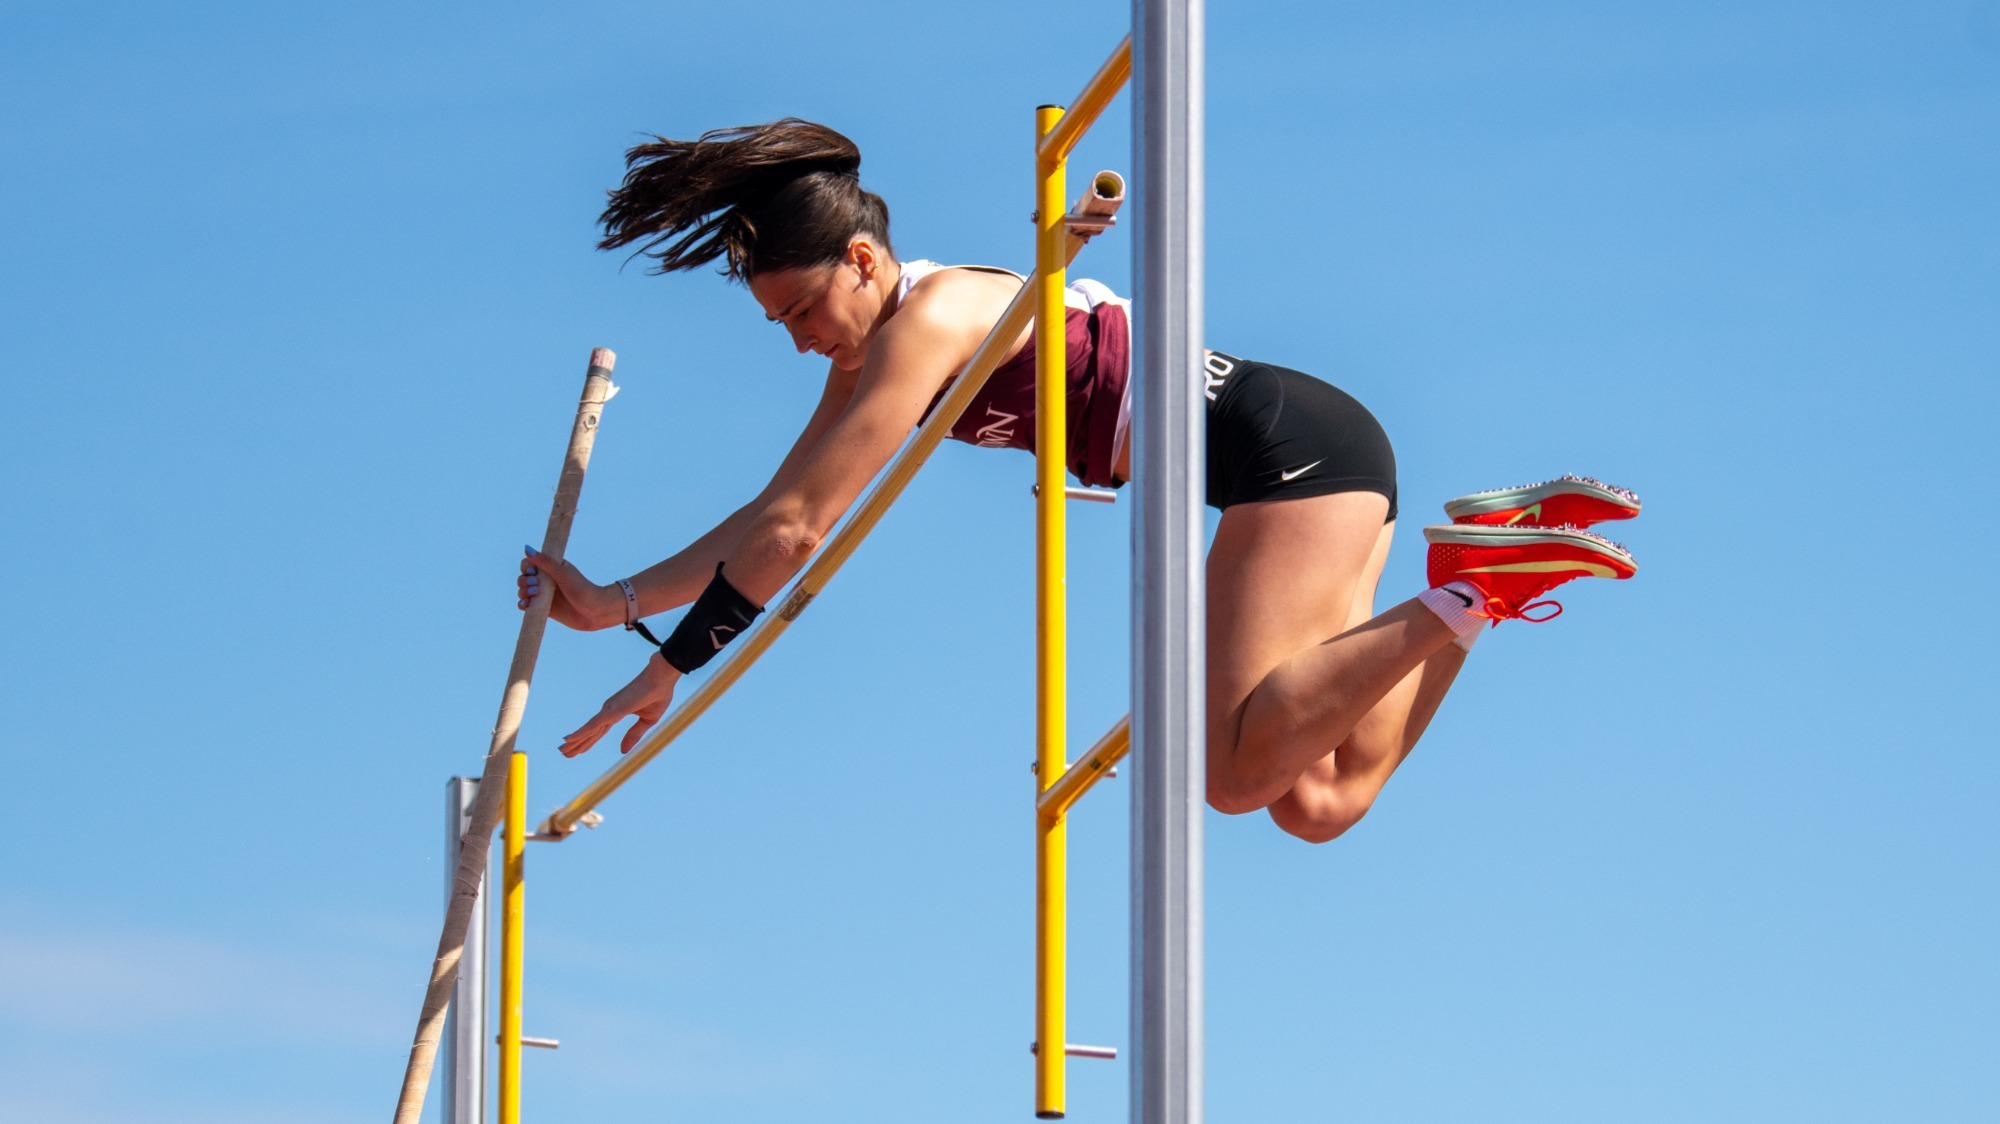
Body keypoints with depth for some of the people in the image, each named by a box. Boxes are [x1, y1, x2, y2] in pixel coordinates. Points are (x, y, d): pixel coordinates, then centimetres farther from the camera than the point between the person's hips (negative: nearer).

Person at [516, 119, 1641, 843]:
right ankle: (1497, 560, 6)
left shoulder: (932, 318, -16)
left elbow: (796, 532, -17)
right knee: (1316, 799, 3)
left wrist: (672, 668, -11)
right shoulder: (874, 360, 13)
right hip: (1304, 471, 10)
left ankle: (1465, 586, -16)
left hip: (1294, 443, -10)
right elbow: (777, 518, 20)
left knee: (1238, 771, -24)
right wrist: (615, 601, 13)